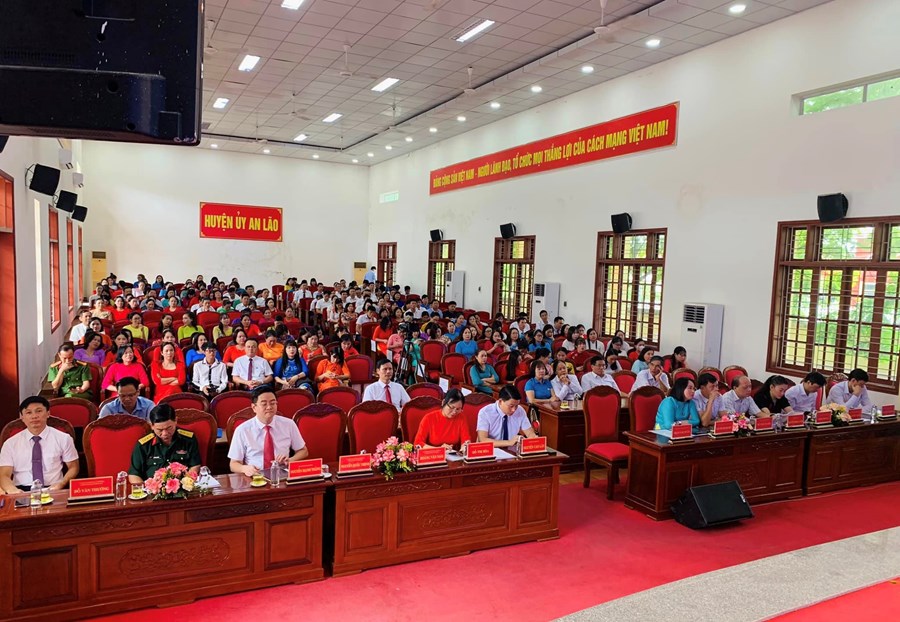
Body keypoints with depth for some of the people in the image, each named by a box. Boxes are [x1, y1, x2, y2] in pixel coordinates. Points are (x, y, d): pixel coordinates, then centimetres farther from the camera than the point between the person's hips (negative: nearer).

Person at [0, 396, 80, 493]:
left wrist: (60, 484, -8)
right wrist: (12, 489, -18)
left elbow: (73, 467, 12)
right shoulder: (10, 443, 10)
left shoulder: (63, 438, 7)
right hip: (22, 491, 1)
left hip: (53, 490, -1)